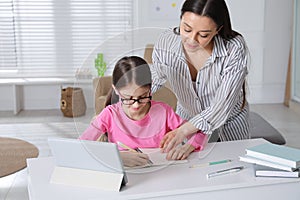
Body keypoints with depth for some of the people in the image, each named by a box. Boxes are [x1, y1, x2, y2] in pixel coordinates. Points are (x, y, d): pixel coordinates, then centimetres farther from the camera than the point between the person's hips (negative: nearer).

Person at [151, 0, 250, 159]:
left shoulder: (234, 49, -28)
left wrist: (184, 131, -44)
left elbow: (223, 106, -30)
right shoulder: (165, 42, -21)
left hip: (228, 124, -1)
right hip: (186, 121, 1)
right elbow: (156, 78, 0)